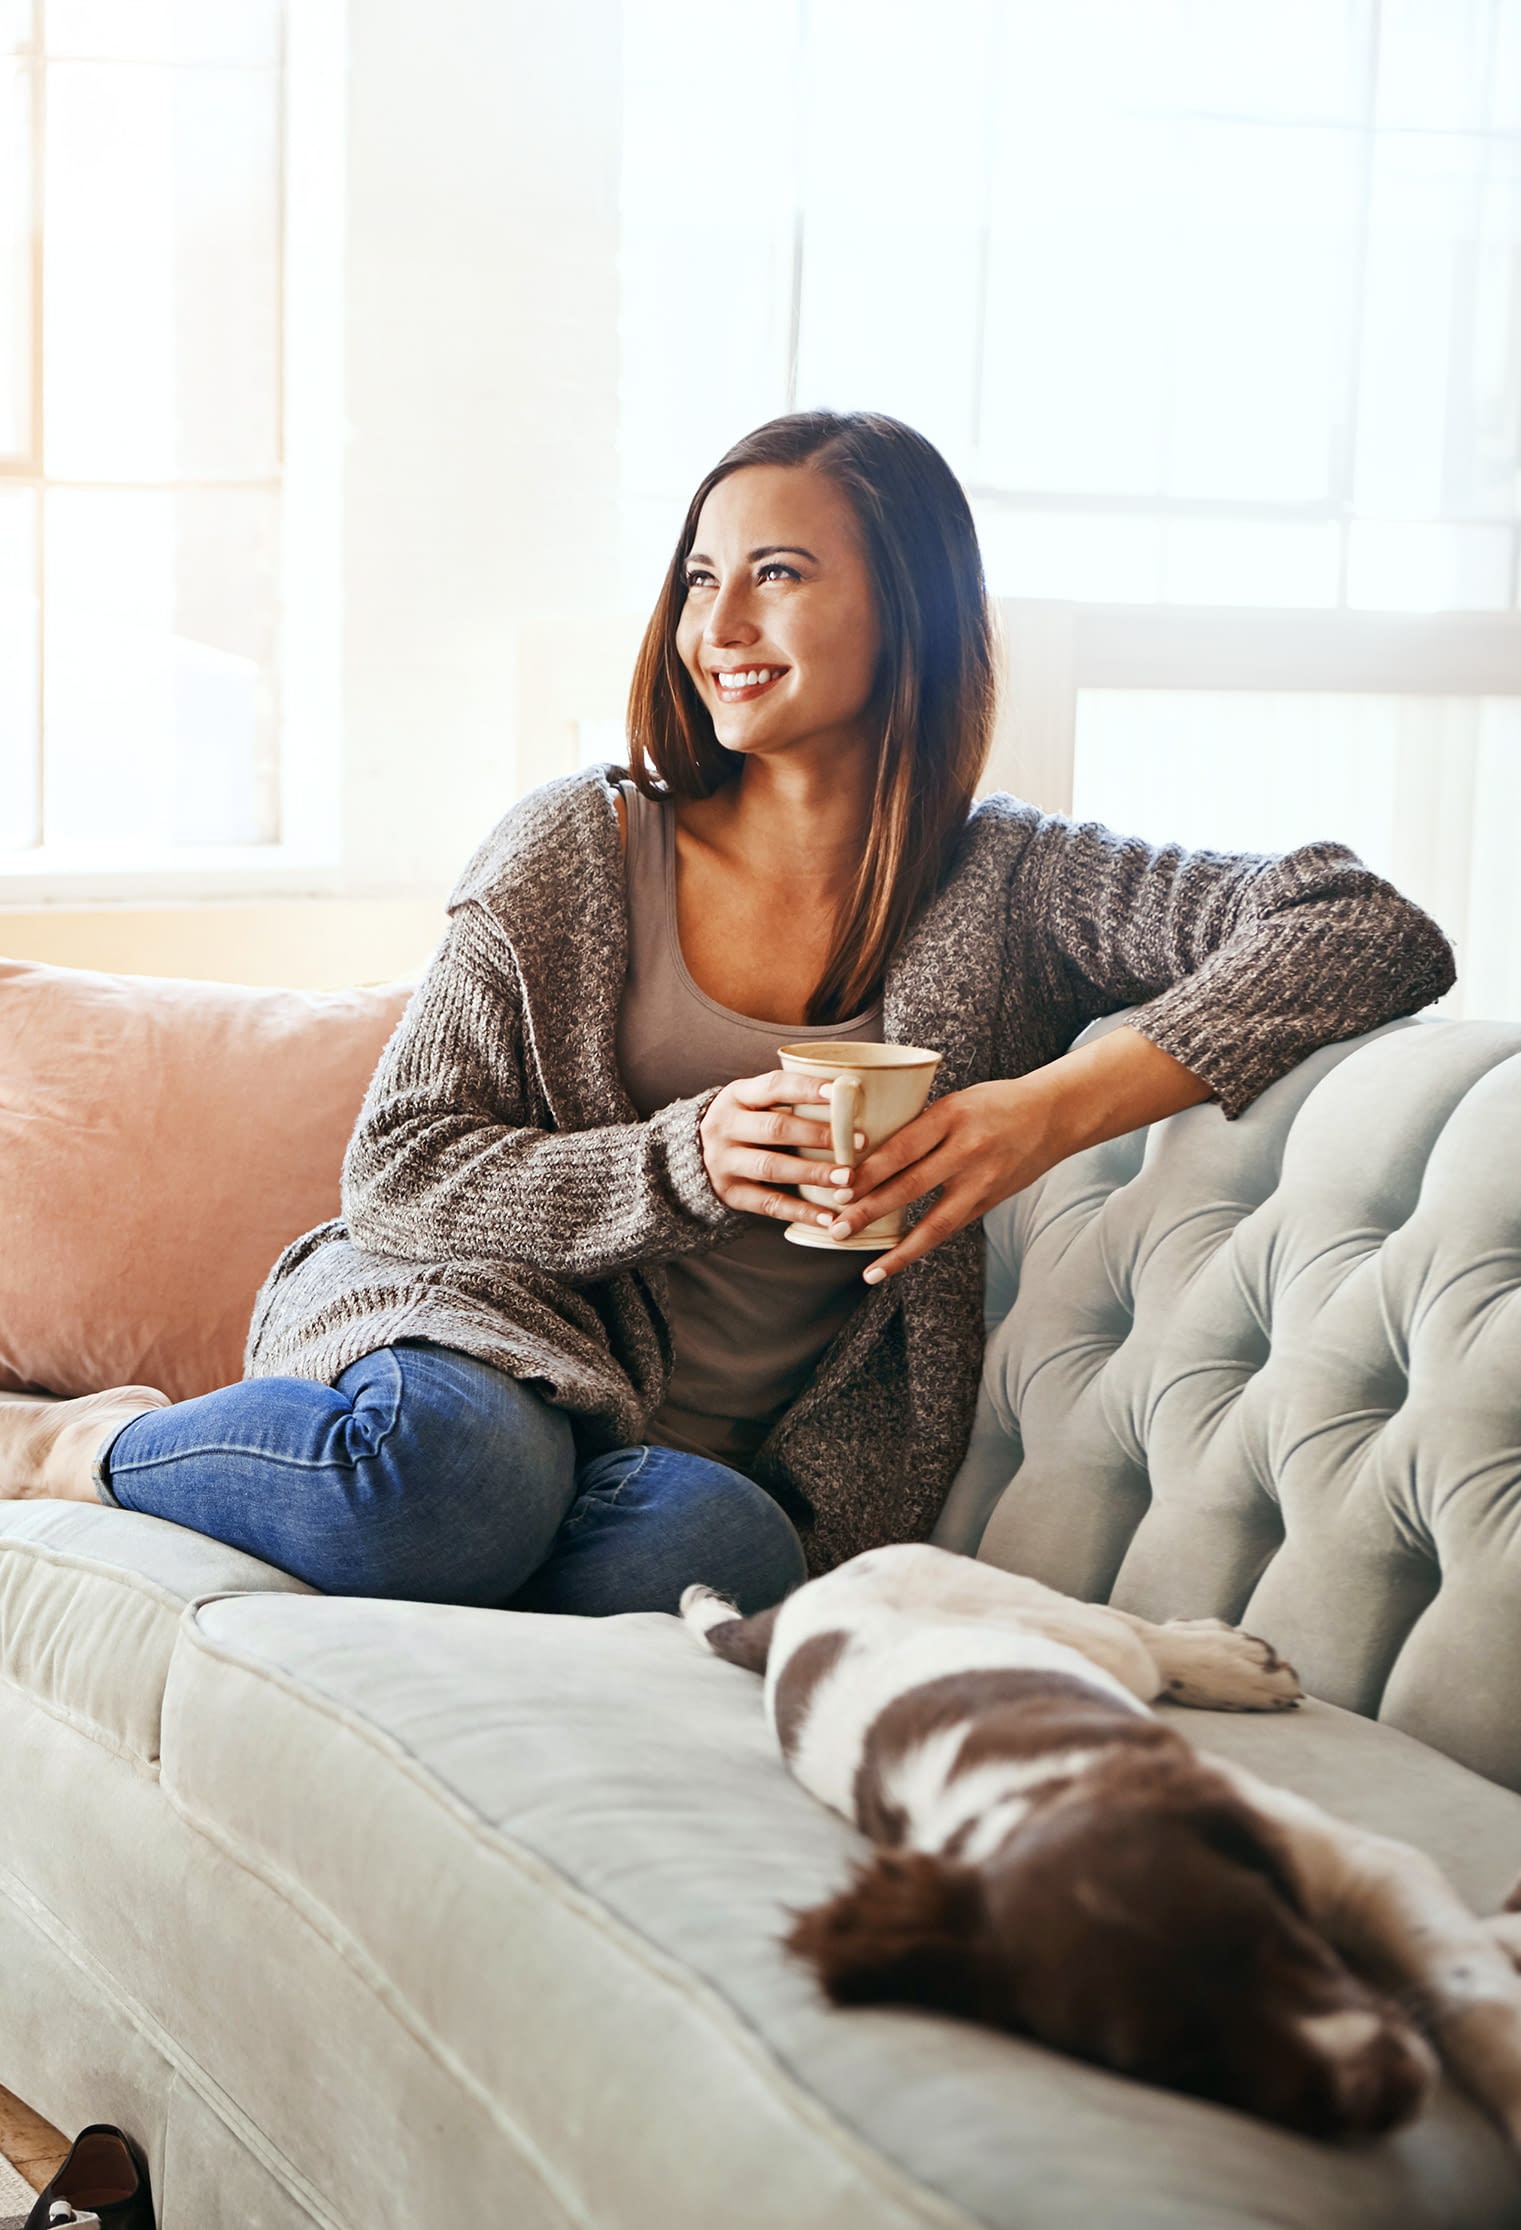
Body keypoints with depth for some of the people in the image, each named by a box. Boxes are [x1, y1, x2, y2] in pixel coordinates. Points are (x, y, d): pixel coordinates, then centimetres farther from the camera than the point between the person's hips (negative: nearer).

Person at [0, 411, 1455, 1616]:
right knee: (452, 1464, -38)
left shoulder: (1006, 887, 2)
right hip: (491, 1319, -1)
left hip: (728, 1451, 1)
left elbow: (1376, 935, -9)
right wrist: (686, 1163, -16)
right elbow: (399, 1170, 0)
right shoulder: (579, 848, 3)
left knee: (721, 1545, -36)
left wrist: (1060, 1106, -22)